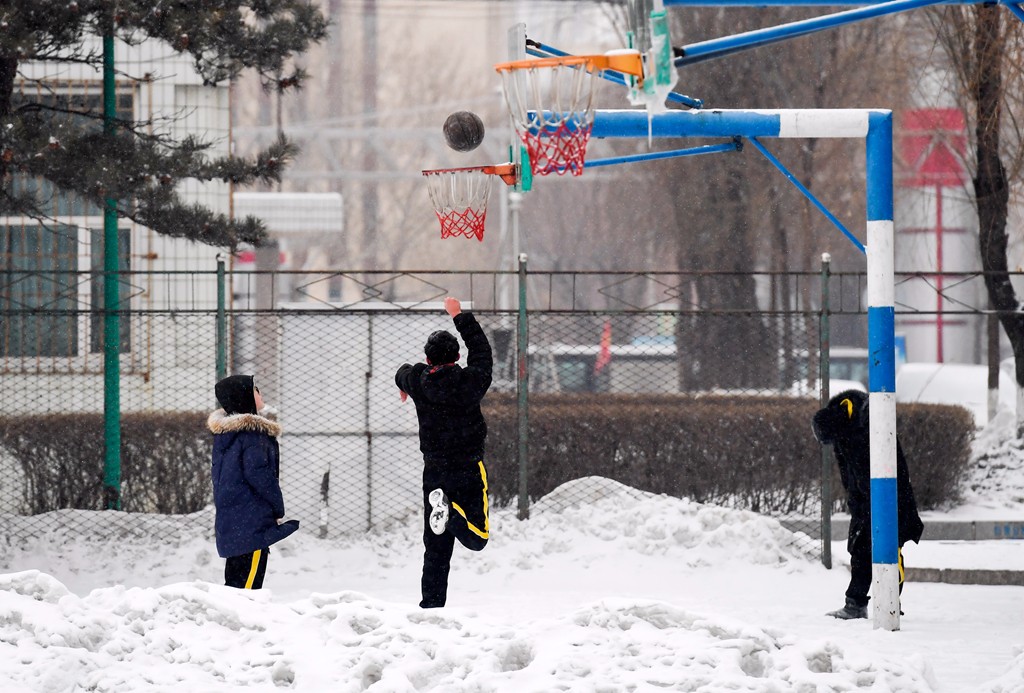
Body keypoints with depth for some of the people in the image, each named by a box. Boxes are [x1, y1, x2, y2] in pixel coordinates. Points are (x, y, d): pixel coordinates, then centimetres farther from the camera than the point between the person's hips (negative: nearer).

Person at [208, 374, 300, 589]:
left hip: (229, 519, 9)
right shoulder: (253, 433, -15)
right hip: (252, 521, -9)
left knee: (235, 577, 13)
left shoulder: (223, 432, 14)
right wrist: (278, 508, -8)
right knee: (249, 580, -10)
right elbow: (258, 473, -19)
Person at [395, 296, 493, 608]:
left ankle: (431, 604, 1)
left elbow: (402, 374, 24)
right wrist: (460, 316, 20)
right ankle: (453, 514, -31)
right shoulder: (469, 381, -10)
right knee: (476, 538, -2)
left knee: (436, 548, 7)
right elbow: (481, 350, 9)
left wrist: (404, 383, 50)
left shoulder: (418, 381, -2)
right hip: (469, 470, -3)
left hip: (434, 474, 3)